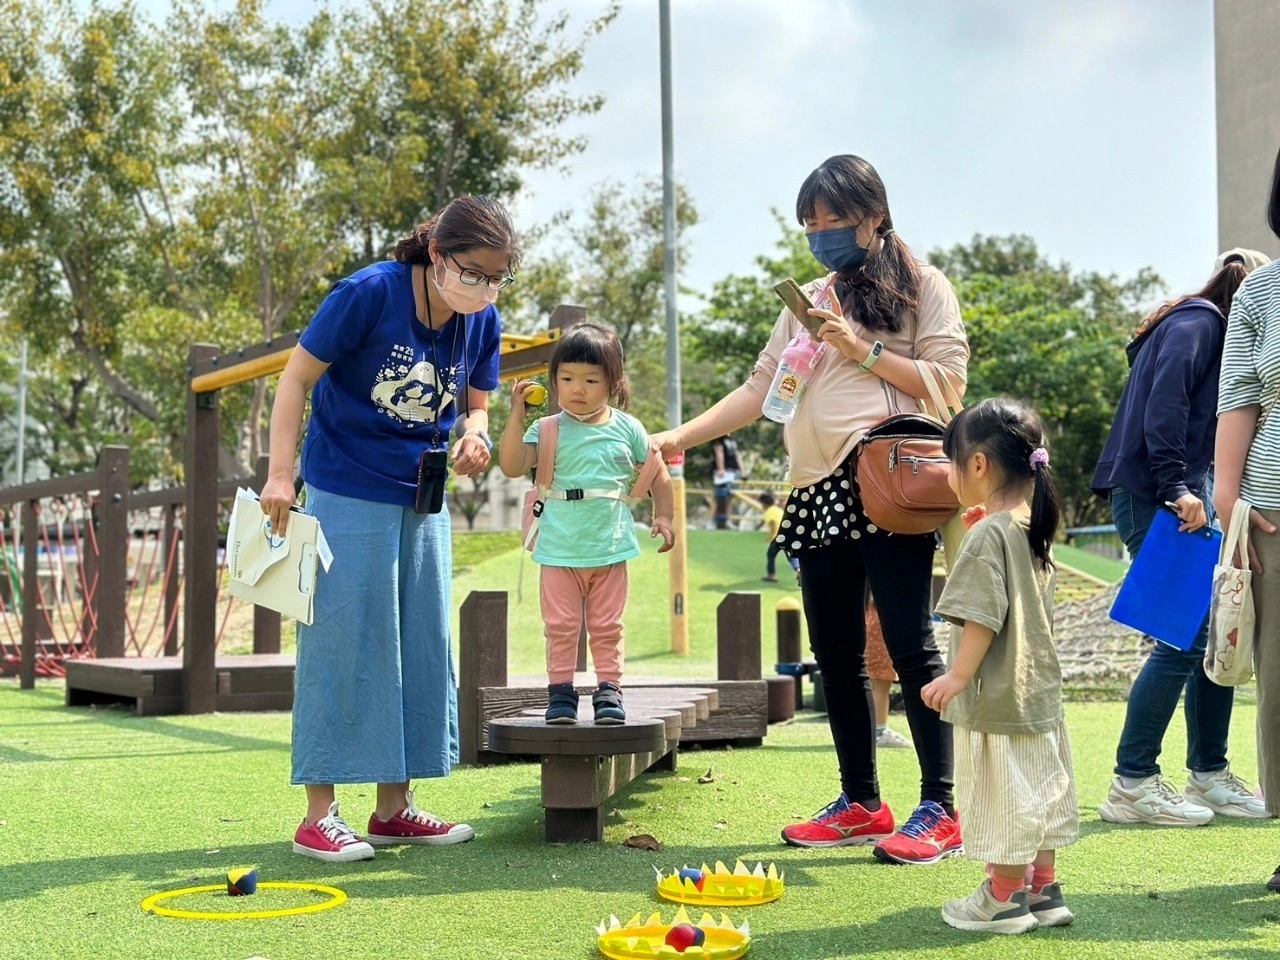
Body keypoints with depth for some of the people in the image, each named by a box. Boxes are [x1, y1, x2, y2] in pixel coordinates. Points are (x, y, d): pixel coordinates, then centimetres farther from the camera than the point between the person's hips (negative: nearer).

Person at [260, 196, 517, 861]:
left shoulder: (483, 322, -2)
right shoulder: (369, 294, -18)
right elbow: (297, 378, -13)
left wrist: (473, 439, -12)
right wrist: (280, 473, -18)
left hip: (423, 499, 6)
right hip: (349, 492, -6)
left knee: (422, 646, 8)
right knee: (344, 644, -6)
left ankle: (394, 807, 20)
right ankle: (318, 816, 2)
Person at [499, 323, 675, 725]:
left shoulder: (627, 429, 1)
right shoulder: (548, 431, -2)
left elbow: (658, 474, 11)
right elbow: (512, 466, -13)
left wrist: (663, 516, 2)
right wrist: (517, 415, -18)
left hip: (610, 549, 0)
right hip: (559, 551, 0)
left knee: (607, 627, 8)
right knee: (561, 626, 4)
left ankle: (609, 691, 15)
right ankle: (560, 691, 12)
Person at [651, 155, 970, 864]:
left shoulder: (921, 286, 6)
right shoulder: (807, 301, 22)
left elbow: (948, 380, -4)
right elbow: (759, 391, 17)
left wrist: (863, 350, -9)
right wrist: (679, 437, 6)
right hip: (818, 490, 7)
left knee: (908, 641, -10)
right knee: (835, 653, 7)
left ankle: (939, 810, -5)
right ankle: (860, 804, 17)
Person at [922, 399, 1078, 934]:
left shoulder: (989, 534, -18)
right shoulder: (1033, 528, 9)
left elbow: (982, 616, -23)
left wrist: (959, 675, -20)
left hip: (998, 695, -9)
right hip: (1039, 685, 9)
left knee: (1003, 790, 1)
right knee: (1039, 786, 15)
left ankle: (1006, 898, 11)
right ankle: (1042, 889, 23)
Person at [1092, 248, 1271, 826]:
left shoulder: (1211, 328, 24)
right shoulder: (1197, 323, -6)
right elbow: (1164, 405, -20)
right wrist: (1176, 487, -25)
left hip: (1179, 495, 10)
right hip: (1152, 495, -10)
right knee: (1184, 638, -12)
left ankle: (1208, 776, 15)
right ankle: (1133, 784, -9)